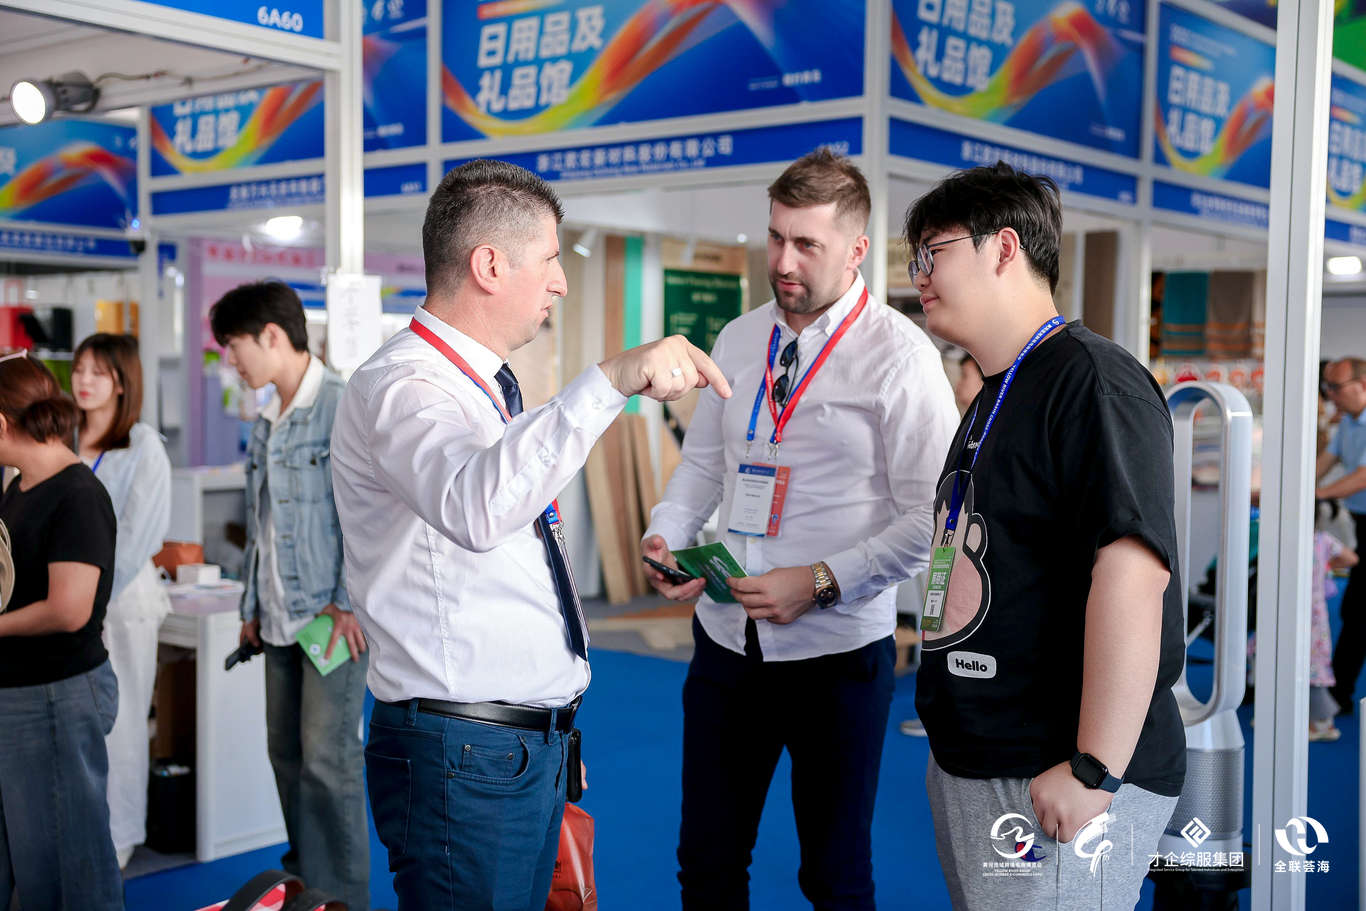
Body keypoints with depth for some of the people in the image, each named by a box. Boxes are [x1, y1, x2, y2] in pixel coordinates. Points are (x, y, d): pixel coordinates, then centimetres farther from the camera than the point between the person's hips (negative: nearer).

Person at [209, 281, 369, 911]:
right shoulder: (265, 423, 16)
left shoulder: (342, 407, -11)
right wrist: (251, 606, 19)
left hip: (333, 618, -8)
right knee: (286, 753, 12)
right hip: (280, 618, 8)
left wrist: (350, 601, -17)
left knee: (328, 757, -7)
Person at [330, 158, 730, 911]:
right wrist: (611, 380, -43)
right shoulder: (398, 387, -17)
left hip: (534, 748, 9)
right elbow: (476, 508, -39)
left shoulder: (486, 386, 14)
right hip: (462, 756, -9)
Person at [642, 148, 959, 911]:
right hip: (727, 639, 5)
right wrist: (666, 537, -3)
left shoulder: (900, 355, -11)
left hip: (836, 652, -5)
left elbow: (930, 518, -13)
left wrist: (820, 583, -20)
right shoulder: (738, 341, 7)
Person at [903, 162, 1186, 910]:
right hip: (966, 765, 9)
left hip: (1053, 786, -9)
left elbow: (1134, 570, -25)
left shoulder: (1091, 382, -15)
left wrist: (1095, 770, -25)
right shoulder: (993, 399, 17)